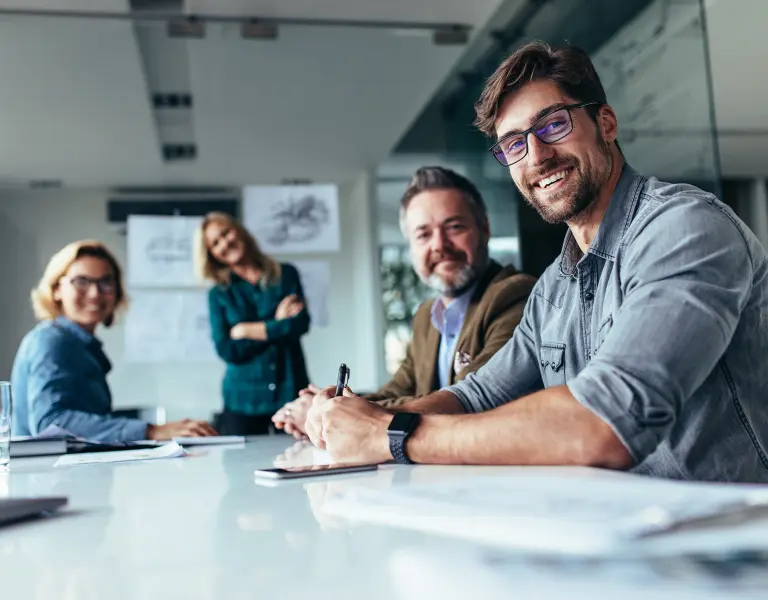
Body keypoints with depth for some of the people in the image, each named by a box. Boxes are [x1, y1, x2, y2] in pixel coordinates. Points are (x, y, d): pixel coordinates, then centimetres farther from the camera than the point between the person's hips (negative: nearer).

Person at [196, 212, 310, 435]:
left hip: (291, 392, 0)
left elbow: (301, 323, -8)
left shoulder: (286, 275, 6)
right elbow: (227, 350, -6)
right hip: (243, 400, 1)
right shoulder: (218, 295, 6)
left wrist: (246, 330, -4)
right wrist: (277, 326, -7)